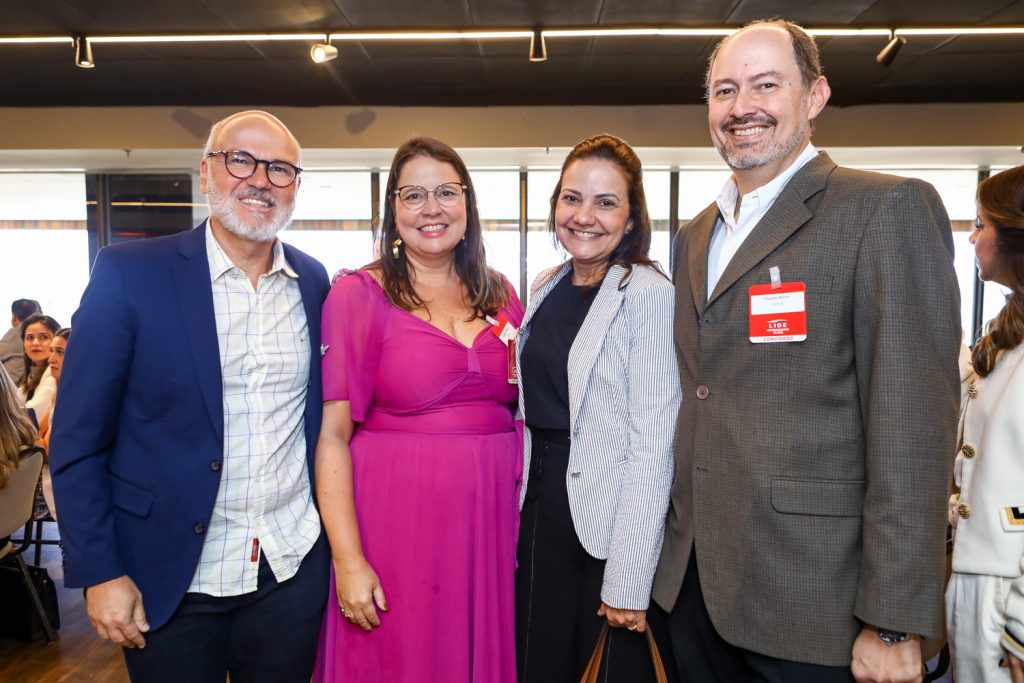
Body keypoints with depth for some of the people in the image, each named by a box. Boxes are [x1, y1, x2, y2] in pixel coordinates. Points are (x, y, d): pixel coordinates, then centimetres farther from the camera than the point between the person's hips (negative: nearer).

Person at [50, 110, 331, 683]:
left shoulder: (314, 281, 1)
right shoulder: (129, 273, -10)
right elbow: (78, 441, -7)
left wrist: (329, 531, 9)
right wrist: (100, 573, -9)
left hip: (294, 571, 3)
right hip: (170, 579, -3)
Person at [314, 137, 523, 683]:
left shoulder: (500, 296, 7)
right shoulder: (358, 295, -6)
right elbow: (332, 434, -10)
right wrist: (347, 559, -13)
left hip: (490, 524, 4)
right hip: (395, 529, -4)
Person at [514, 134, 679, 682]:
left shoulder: (648, 293, -14)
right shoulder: (546, 288, 7)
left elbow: (652, 441, -18)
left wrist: (629, 580, -19)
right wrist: (525, 502, 9)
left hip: (609, 521, -6)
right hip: (540, 507, 6)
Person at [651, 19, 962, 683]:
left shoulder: (889, 209, -10)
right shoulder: (697, 235, 11)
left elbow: (913, 425, -15)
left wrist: (892, 625, -16)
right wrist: (677, 546, 13)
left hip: (811, 603, -6)